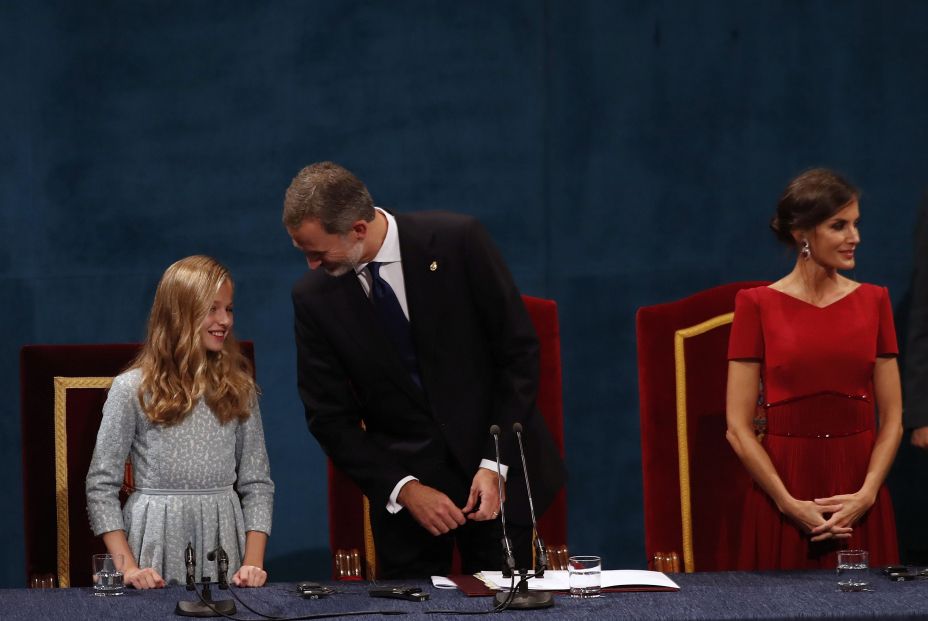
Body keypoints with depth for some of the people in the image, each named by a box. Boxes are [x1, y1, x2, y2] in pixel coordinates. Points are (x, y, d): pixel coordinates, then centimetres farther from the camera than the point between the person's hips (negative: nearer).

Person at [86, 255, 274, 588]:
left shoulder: (238, 387, 6)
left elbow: (257, 484, 7)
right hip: (157, 541, -3)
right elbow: (102, 487, -3)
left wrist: (253, 563, -6)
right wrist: (128, 567, -12)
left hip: (224, 536, 3)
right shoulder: (132, 389, -3)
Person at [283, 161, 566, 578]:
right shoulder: (314, 297, -6)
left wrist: (496, 463, -12)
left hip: (497, 468, -1)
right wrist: (404, 488, -11)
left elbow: (518, 351, -7)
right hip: (401, 475, 2)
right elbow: (330, 416, -1)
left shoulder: (458, 241, -13)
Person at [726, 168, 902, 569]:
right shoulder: (758, 306, -2)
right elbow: (738, 427, -4)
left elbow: (892, 420, 5)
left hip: (860, 501, 2)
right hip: (785, 492, -2)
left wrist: (866, 494, -10)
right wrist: (789, 503, -13)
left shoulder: (873, 302, 7)